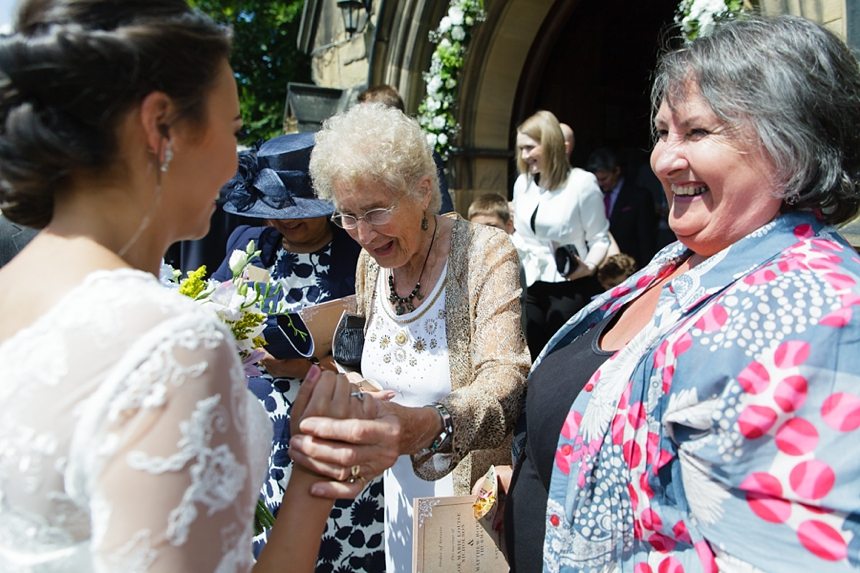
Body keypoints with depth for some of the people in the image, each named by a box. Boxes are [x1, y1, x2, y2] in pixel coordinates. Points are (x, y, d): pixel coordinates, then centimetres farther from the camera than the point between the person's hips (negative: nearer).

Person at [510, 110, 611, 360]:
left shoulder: (582, 183, -12)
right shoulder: (522, 183, 5)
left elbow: (600, 238, -9)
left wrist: (589, 266, -26)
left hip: (571, 286, -5)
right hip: (534, 286, 6)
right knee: (533, 356, 10)